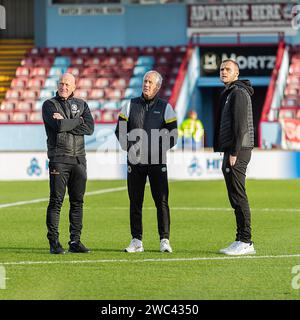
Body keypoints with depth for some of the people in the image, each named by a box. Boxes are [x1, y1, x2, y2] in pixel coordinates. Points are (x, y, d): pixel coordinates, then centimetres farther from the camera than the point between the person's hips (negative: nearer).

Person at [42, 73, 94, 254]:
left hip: (79, 159, 4)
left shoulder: (81, 105, 14)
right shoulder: (49, 105, 4)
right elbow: (59, 125, -15)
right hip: (59, 158, -4)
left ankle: (75, 241, 8)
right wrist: (78, 121, -3)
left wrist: (65, 123, -10)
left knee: (77, 201, 4)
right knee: (56, 201, -6)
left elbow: (90, 128, -4)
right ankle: (54, 242, -4)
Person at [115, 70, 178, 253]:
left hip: (157, 162, -2)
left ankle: (165, 240, -3)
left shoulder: (165, 108, 4)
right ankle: (137, 241, 7)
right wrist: (129, 147, -1)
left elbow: (173, 135, 4)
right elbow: (120, 130, 12)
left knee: (162, 202, -6)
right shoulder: (131, 105, 8)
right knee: (135, 202, 3)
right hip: (135, 161, 2)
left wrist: (158, 149, -5)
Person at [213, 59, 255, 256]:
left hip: (238, 151, -10)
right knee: (236, 197, 10)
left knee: (238, 196, -11)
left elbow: (240, 125, -18)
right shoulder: (228, 93, 21)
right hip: (231, 151, 10)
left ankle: (245, 242, -11)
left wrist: (233, 153, -21)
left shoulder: (238, 93, -10)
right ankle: (243, 241, 11)